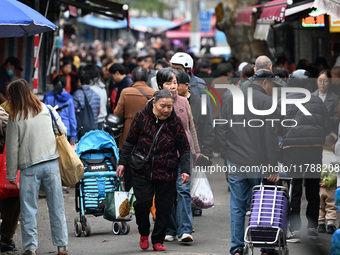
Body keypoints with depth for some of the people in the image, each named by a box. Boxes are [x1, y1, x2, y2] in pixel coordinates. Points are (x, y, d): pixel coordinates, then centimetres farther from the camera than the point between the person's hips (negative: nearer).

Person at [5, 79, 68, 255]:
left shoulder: (15, 118, -5)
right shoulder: (47, 110, 4)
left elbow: (12, 148, -3)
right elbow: (63, 131, 11)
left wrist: (11, 174, 4)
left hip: (29, 168, -3)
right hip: (52, 164, 3)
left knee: (28, 209, 5)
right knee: (56, 207, 10)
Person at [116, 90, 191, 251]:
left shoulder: (175, 122, -1)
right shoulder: (141, 117, -2)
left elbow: (184, 149, 4)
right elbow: (130, 141, 8)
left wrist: (185, 170, -7)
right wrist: (122, 162, 4)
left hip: (166, 173, 1)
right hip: (142, 171, -1)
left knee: (164, 207, 1)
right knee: (142, 202, -12)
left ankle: (158, 240, 18)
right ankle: (144, 233, 15)